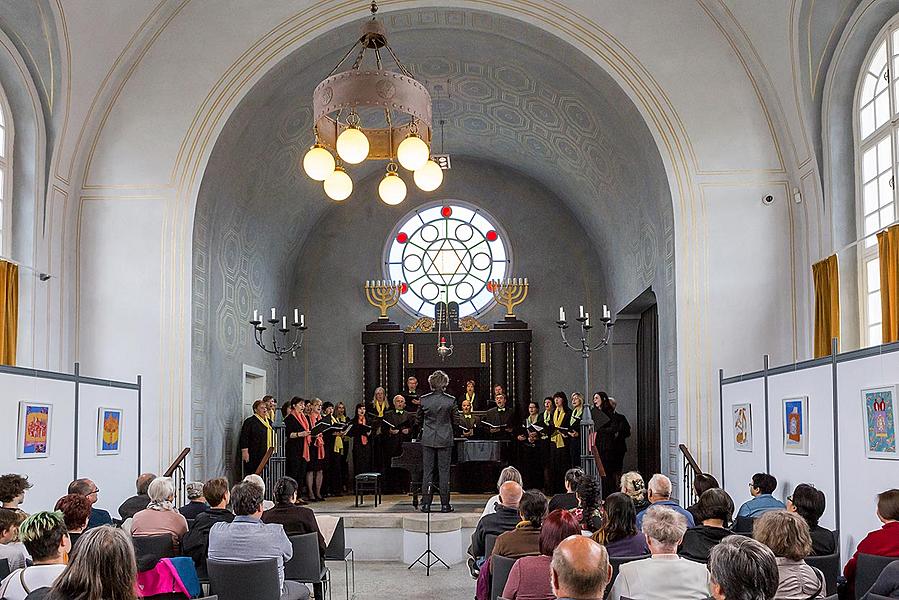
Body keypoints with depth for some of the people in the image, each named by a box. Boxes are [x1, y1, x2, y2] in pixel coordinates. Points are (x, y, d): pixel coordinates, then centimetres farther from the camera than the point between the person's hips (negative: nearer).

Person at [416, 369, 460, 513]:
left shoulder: (424, 399, -4)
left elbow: (419, 419, 8)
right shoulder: (450, 400, -9)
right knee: (444, 472, 4)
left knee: (427, 471, 6)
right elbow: (456, 420, 1)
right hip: (445, 439, -1)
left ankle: (426, 504, 6)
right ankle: (445, 504, 5)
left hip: (428, 440, 1)